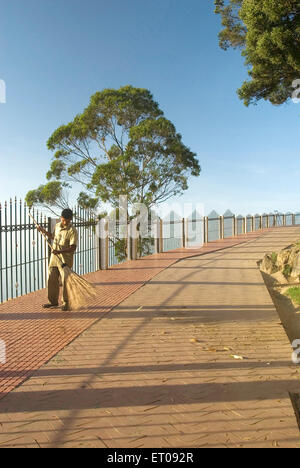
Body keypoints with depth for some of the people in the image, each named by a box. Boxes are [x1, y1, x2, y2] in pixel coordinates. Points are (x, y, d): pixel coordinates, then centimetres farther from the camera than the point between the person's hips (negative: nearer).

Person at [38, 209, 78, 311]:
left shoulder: (72, 231, -14)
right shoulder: (57, 226, 9)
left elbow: (72, 248, -21)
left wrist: (60, 251, -31)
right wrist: (44, 231, 20)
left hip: (65, 258, -7)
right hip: (54, 256, 7)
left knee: (65, 280, -3)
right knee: (51, 279, 10)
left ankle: (66, 302, 12)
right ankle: (53, 301, 24)